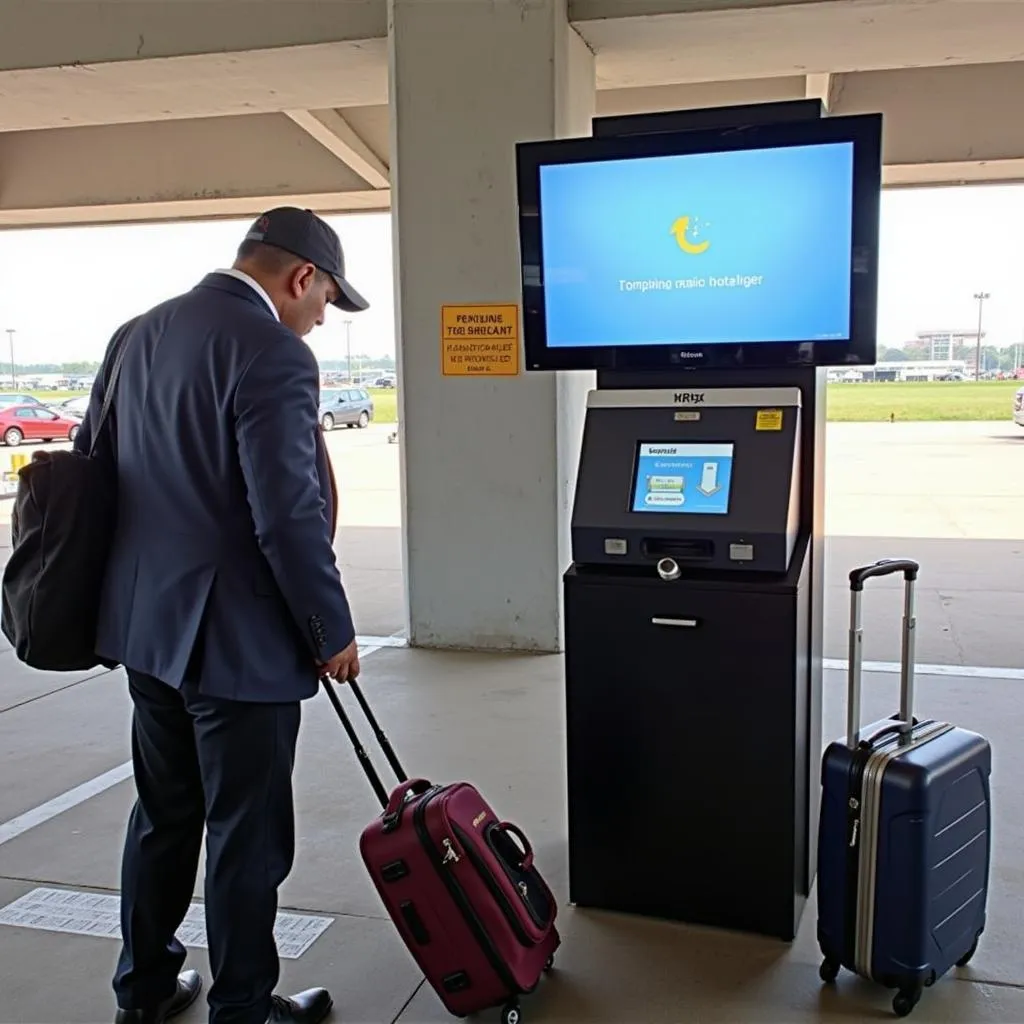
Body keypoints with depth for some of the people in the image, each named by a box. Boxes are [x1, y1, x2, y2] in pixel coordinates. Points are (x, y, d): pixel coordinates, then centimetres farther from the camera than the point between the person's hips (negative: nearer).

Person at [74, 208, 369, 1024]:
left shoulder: (136, 336, 8)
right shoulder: (273, 354, -18)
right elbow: (290, 519, -22)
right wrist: (334, 632, -9)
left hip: (145, 624, 9)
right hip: (238, 637, -8)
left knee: (163, 814, 22)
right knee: (247, 834, 8)